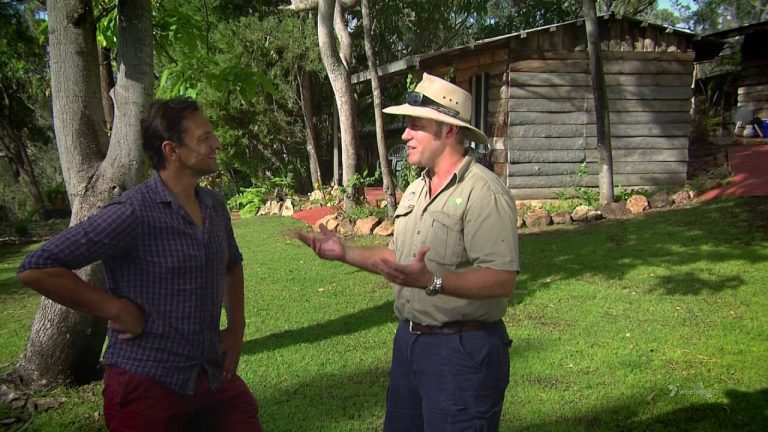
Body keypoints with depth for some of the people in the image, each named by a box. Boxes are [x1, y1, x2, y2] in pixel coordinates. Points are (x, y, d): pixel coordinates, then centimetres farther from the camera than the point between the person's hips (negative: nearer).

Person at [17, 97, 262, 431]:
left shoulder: (215, 207, 5)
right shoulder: (133, 214, -18)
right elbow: (36, 270, -20)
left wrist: (236, 327, 13)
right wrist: (117, 310, -18)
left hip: (215, 376, 6)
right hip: (147, 383, -6)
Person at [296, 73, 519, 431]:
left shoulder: (483, 192, -18)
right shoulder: (415, 190, 11)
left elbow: (503, 280, -25)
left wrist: (432, 281, -36)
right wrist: (344, 253, 11)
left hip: (462, 348, -8)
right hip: (409, 339, 9)